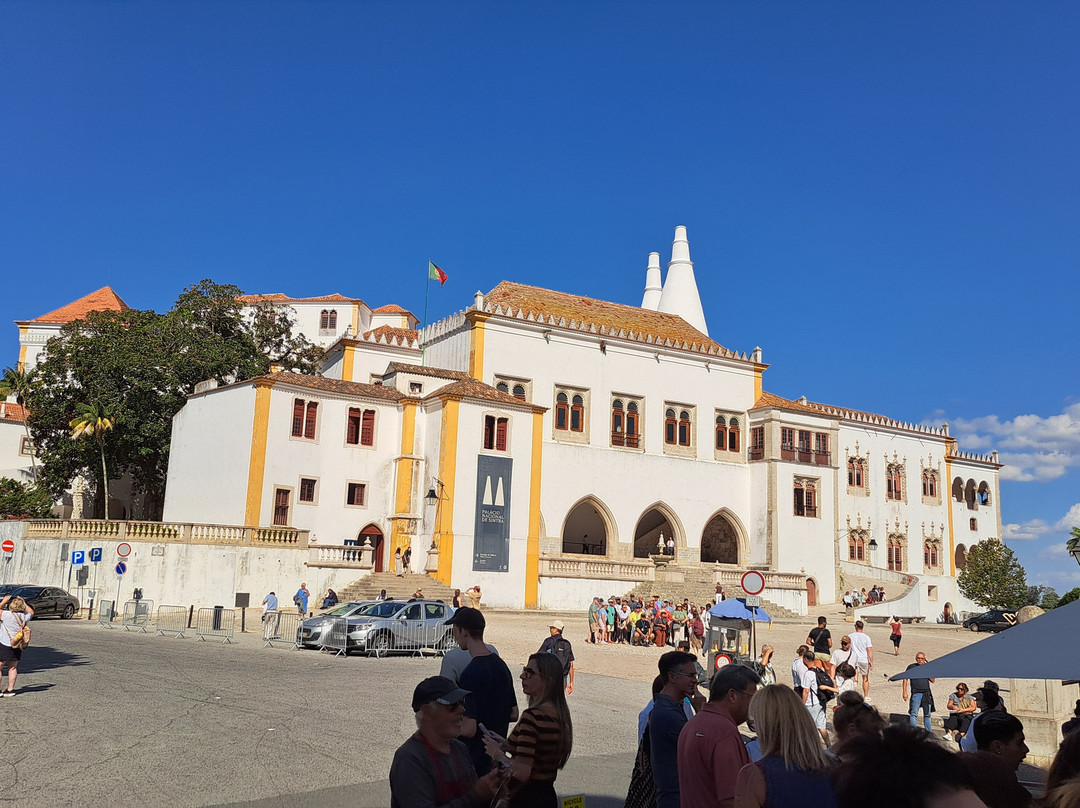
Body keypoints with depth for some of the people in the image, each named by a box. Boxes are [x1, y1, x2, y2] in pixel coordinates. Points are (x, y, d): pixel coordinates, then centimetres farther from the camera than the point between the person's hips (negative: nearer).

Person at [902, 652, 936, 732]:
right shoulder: (911, 667, 3)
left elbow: (933, 681, 5)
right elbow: (905, 679, 4)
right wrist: (904, 692, -4)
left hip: (927, 693, 3)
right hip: (916, 693, -3)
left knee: (927, 714, 11)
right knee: (914, 714, -8)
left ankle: (928, 731, 20)